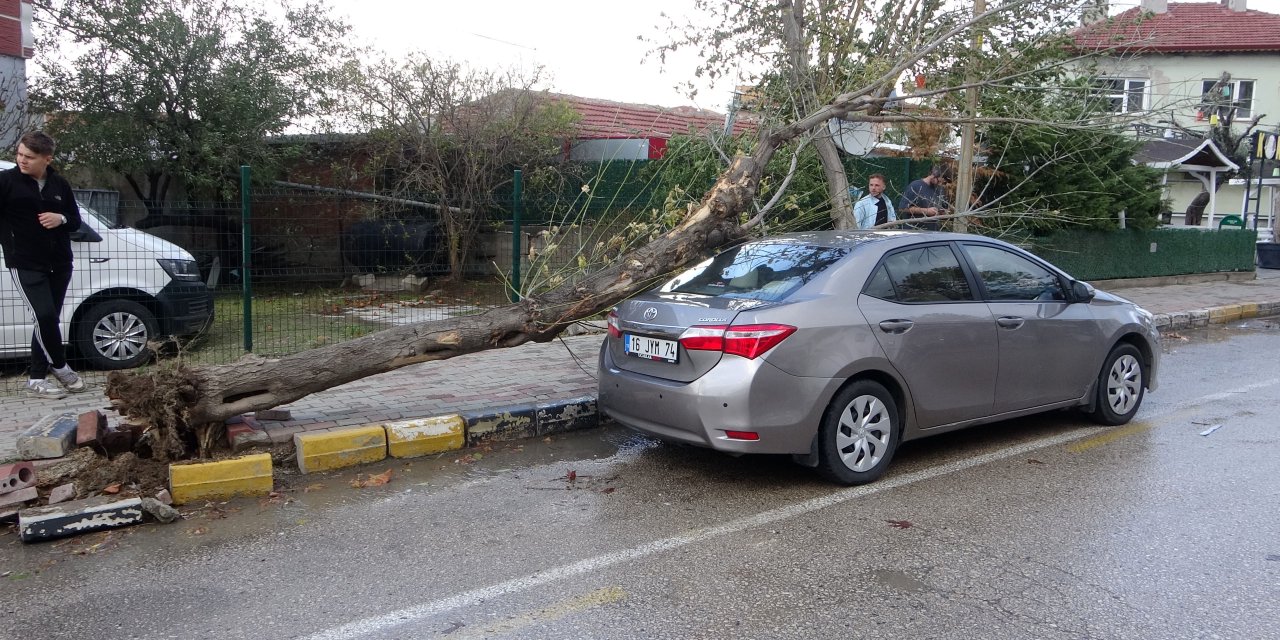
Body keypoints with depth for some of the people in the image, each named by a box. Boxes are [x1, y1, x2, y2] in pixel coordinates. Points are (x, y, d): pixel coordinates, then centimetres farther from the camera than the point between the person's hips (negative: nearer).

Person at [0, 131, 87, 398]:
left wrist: (61, 219, -7)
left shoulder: (60, 184, 7)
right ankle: (61, 368, 9)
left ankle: (36, 380, 15)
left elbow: (76, 221, 13)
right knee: (45, 317, -13)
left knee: (47, 320, 7)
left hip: (59, 265, 4)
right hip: (26, 265, -4)